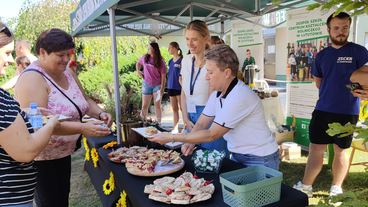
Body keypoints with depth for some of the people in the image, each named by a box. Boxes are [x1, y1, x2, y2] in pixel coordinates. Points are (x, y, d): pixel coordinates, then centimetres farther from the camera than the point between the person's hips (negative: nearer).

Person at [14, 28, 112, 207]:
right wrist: (82, 128, -37)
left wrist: (100, 113, -10)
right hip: (41, 159, -8)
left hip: (63, 153, 8)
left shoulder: (66, 72, 3)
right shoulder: (32, 78, -22)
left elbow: (84, 100, 11)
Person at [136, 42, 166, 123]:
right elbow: (138, 63, 25)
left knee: (157, 105, 3)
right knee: (144, 105, 6)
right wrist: (138, 71, 8)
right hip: (146, 85, 3)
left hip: (157, 85, -3)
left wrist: (162, 88, -15)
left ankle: (158, 123, 13)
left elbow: (163, 76, -9)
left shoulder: (160, 61, -8)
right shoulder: (145, 57, 2)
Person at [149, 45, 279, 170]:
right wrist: (190, 143, -17)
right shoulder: (217, 94, -1)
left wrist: (171, 137, -23)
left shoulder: (240, 97, -28)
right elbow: (201, 124, 3)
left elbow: (212, 135, -27)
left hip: (260, 160, -7)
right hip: (237, 155, 7)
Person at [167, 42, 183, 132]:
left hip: (179, 87, -7)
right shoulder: (170, 61, 11)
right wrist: (168, 85, 15)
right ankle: (175, 127, 20)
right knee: (174, 109, 12)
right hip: (171, 87, 7)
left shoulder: (181, 60, -10)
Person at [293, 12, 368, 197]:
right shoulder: (322, 55, 8)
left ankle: (336, 189, 26)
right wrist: (332, 93, 9)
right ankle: (305, 186, 18)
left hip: (347, 112, -3)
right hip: (322, 110, 3)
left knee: (340, 151, 10)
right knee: (315, 149, 6)